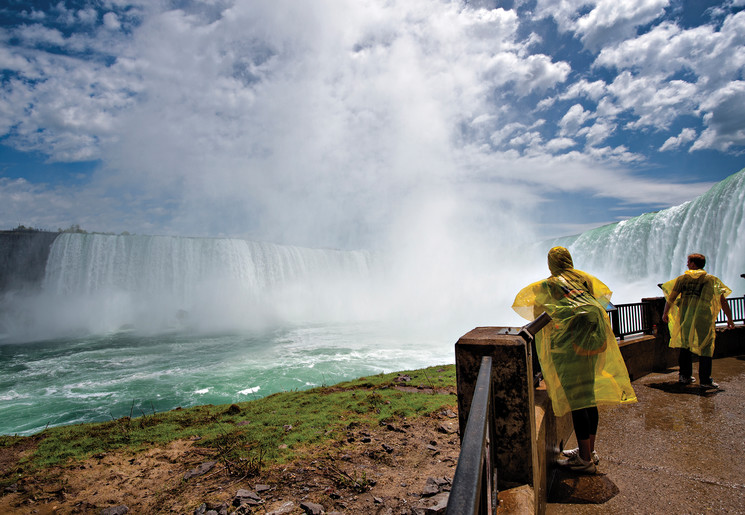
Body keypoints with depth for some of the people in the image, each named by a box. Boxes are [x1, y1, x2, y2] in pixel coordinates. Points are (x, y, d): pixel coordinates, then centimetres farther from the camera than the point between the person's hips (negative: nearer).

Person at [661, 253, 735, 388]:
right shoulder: (712, 280, 5)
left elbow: (671, 297, 5)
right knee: (705, 348, 4)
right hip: (703, 318, -2)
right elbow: (723, 301, 1)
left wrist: (665, 313, 16)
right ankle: (705, 380, 3)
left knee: (685, 346, 14)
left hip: (685, 317, 2)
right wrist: (729, 319, 8)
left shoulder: (682, 278, 8)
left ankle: (684, 375, 19)